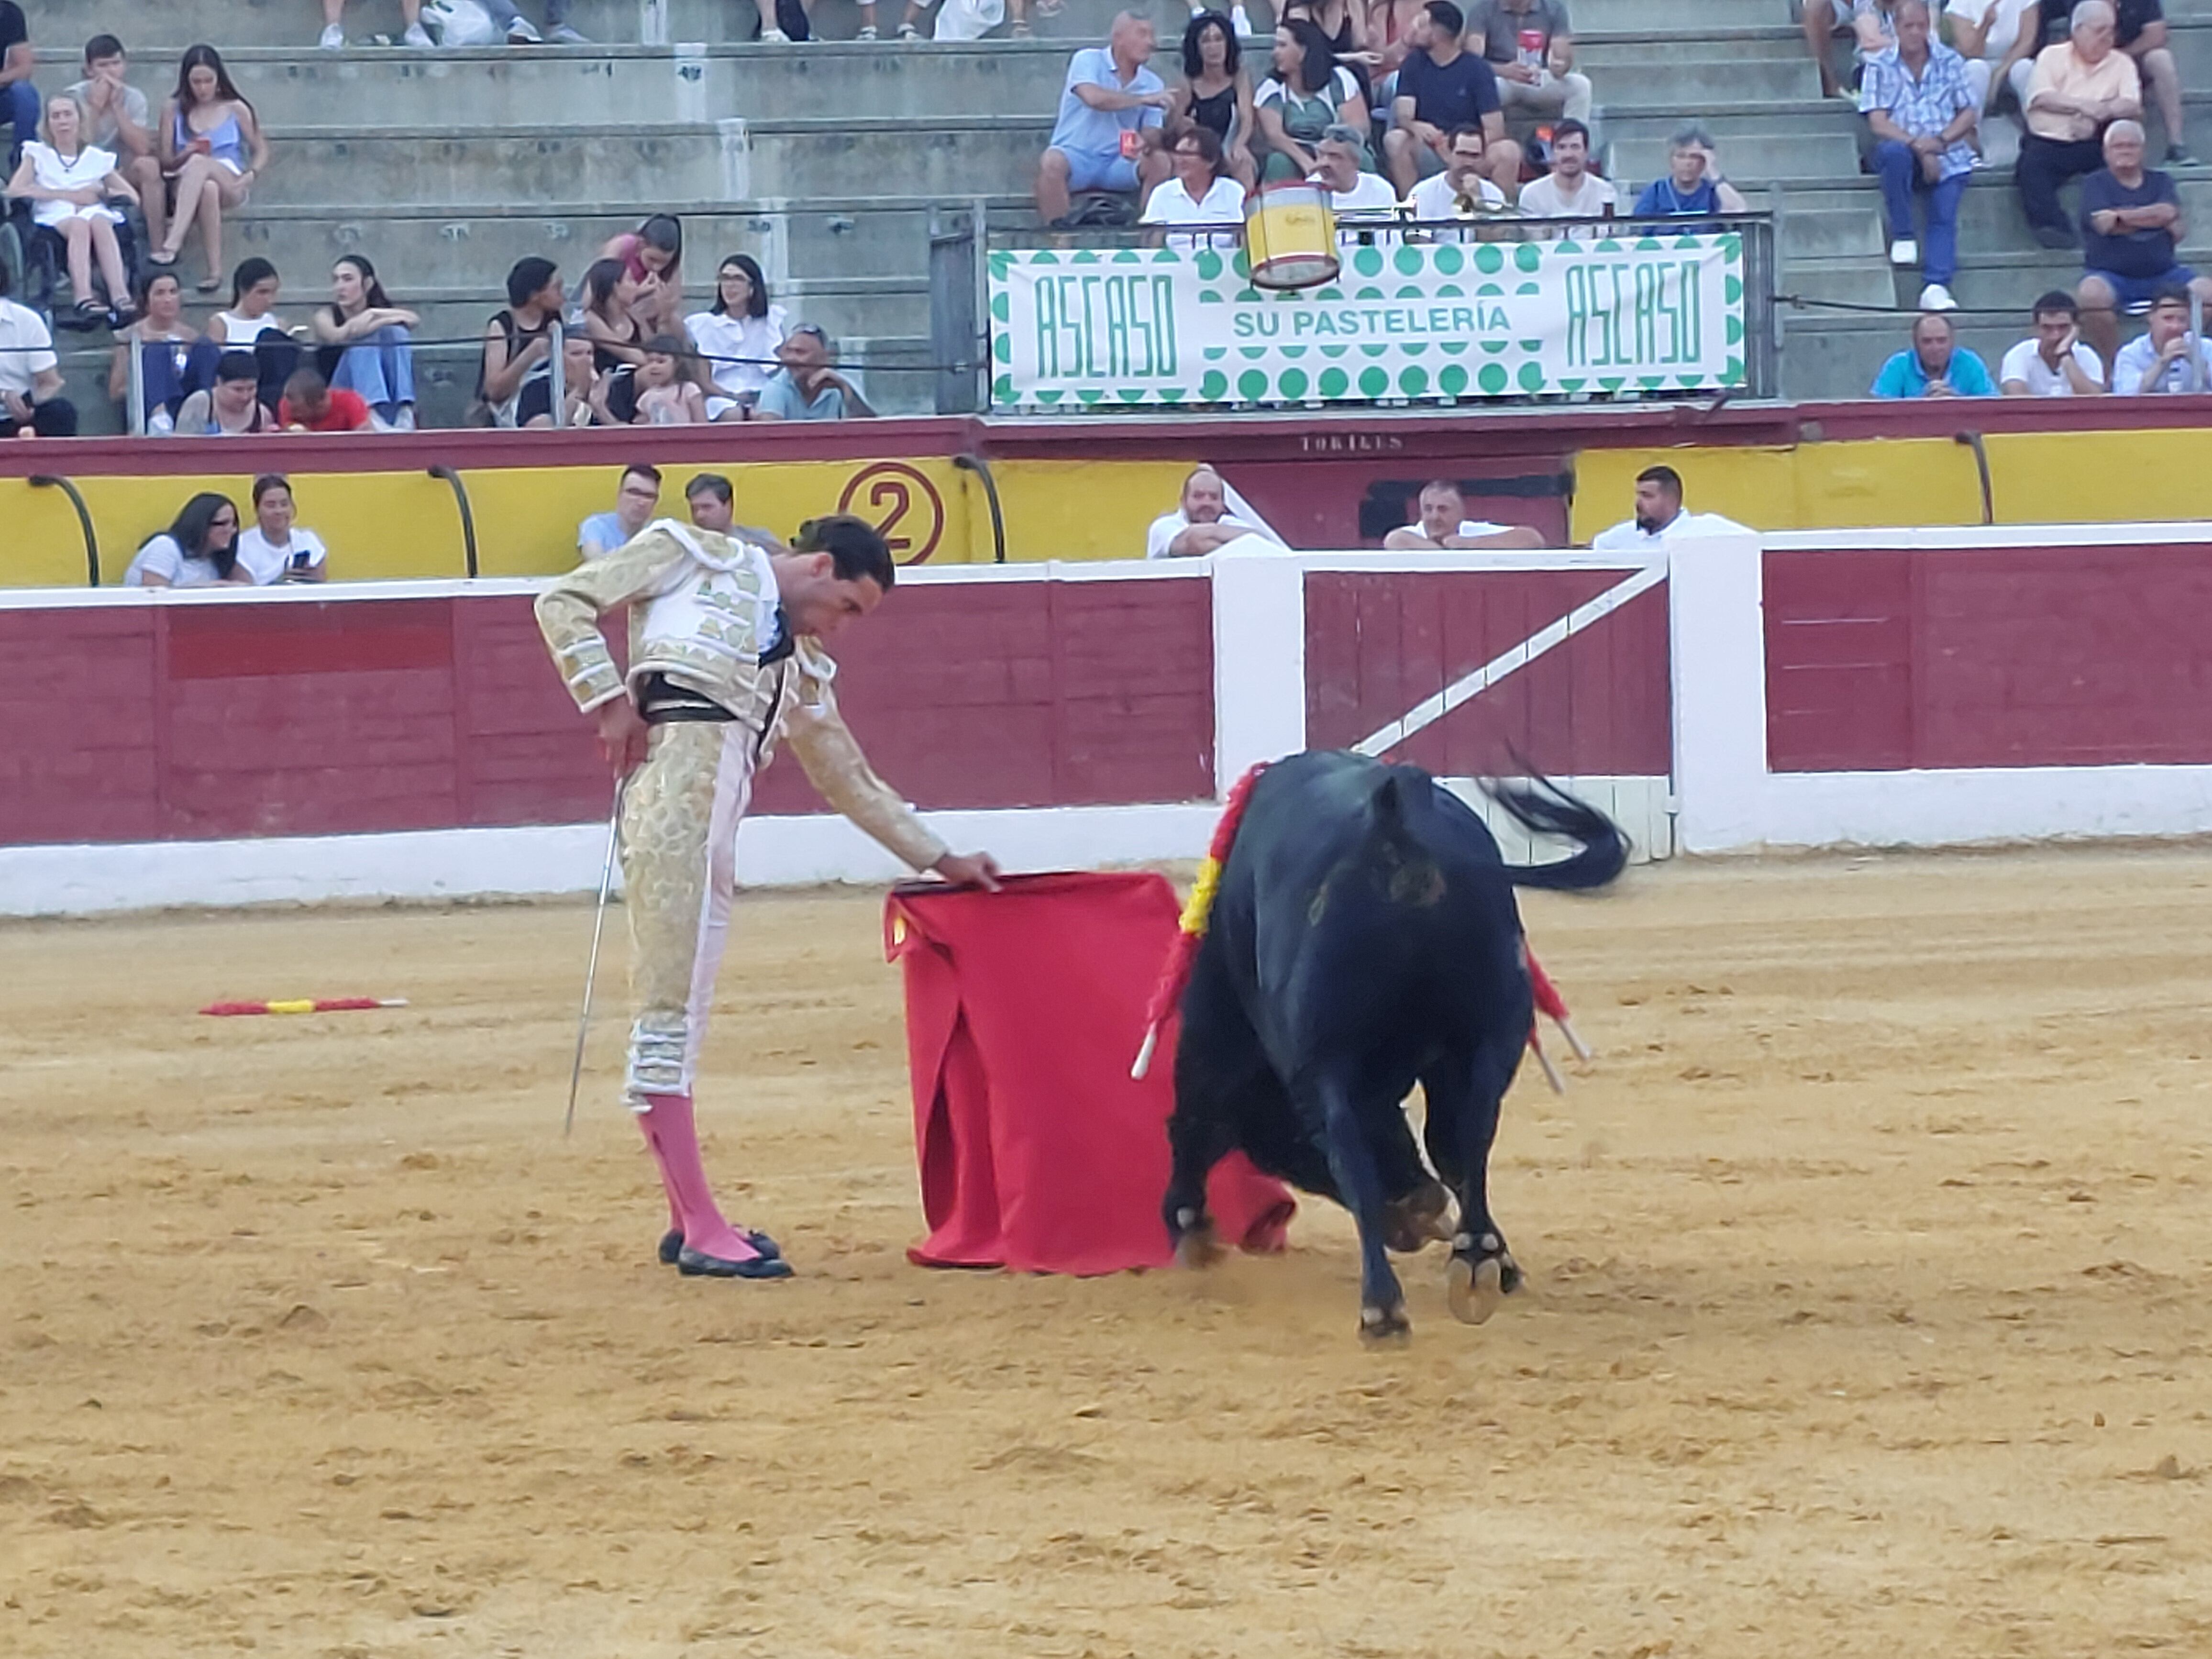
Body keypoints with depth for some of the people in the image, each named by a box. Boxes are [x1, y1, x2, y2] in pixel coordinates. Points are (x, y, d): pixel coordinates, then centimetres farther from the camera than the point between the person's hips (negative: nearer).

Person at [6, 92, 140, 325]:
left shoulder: (97, 158, 24)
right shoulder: (38, 155, 19)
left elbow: (133, 197, 21)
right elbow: (15, 190, 0)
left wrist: (103, 192, 0)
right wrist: (70, 195, -4)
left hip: (95, 213, 1)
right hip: (55, 218, -1)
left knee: (100, 223, -38)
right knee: (79, 225, -39)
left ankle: (121, 298, -56)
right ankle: (84, 300, -58)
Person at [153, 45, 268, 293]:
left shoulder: (236, 110, 12)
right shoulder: (174, 110, 13)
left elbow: (261, 150, 13)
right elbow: (166, 161, 11)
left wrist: (250, 175, -8)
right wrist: (184, 157, -13)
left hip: (231, 186, -1)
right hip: (187, 184, 1)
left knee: (199, 163, -38)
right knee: (208, 189, -41)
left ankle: (172, 245, -53)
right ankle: (215, 271, -50)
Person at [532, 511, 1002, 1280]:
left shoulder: (800, 669, 27)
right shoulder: (698, 558, 9)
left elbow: (850, 778, 33)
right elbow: (564, 603, 5)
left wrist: (939, 858, 33)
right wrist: (608, 700, -4)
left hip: (720, 816, 7)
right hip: (673, 777, -7)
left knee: (682, 1008, 11)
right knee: (668, 1003, -8)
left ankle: (690, 1221, 17)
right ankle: (701, 1228, -10)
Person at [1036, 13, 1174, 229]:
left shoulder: (1153, 84, 6)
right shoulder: (1088, 61, -4)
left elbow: (1152, 133, -2)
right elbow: (1094, 98, -23)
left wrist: (1146, 142, -27)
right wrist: (1144, 99, -23)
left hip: (1120, 163, 3)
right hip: (1076, 156, -3)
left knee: (1160, 162, -24)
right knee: (1052, 161, -35)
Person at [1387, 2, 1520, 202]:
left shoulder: (1476, 69, -3)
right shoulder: (1414, 63, 4)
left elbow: (1494, 131, -8)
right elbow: (1403, 117, -8)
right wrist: (1416, 127, -32)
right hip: (1427, 157, 2)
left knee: (1509, 151, -31)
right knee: (1395, 140, -29)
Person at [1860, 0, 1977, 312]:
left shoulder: (1950, 62, 9)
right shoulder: (1880, 66, 3)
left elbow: (1970, 113, 5)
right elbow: (1877, 122, -6)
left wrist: (1940, 141, -13)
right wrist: (1917, 145, -19)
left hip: (1947, 155, 1)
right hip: (1904, 149, -1)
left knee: (1944, 217, -22)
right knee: (1894, 152, -36)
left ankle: (1936, 287, -35)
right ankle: (1903, 237, -22)